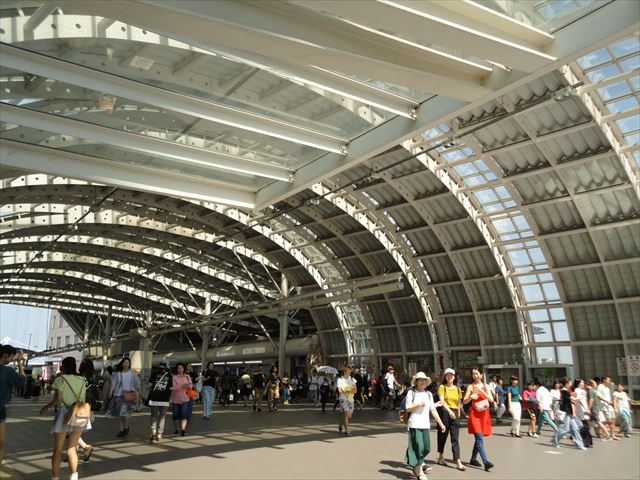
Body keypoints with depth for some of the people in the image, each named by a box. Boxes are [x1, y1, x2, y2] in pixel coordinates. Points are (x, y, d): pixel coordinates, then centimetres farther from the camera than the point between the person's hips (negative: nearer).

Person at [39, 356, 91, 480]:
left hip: (64, 414, -4)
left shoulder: (60, 379, -5)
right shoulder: (81, 380, 8)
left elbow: (58, 399, -13)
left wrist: (46, 407, 2)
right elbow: (83, 399, 8)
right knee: (72, 448, 8)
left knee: (58, 449, 9)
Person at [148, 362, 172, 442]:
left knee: (154, 416, 11)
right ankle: (159, 435, 8)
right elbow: (171, 388, 1)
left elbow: (150, 385, -3)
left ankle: (153, 430, -13)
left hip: (154, 398, 0)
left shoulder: (155, 374, 3)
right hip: (165, 399, 0)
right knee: (162, 417, 10)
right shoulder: (169, 376, 4)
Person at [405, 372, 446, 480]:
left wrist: (441, 423, 9)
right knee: (419, 448, -7)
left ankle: (416, 466, 29)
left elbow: (433, 410, 13)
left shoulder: (428, 394, 13)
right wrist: (419, 404, -15)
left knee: (426, 448, 5)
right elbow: (407, 408, -5)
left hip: (425, 425, 5)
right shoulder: (411, 392, -1)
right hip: (414, 424, -5)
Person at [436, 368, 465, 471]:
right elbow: (442, 401, -12)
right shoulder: (442, 387, 0)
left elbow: (459, 403, 15)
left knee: (455, 438, -1)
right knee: (443, 435, 8)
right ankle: (441, 457, 26)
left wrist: (458, 415, 7)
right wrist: (449, 411, -23)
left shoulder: (457, 389, 12)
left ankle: (458, 462, -5)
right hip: (444, 412, -3)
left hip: (455, 413, 3)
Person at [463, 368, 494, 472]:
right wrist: (471, 396, -19)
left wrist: (482, 391, -14)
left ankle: (473, 459, 24)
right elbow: (464, 401, 1)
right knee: (479, 438, -14)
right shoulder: (471, 387, 2)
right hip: (474, 413, -4)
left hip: (484, 414, 4)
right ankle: (486, 462, -20)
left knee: (479, 438, 10)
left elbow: (491, 400, -2)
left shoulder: (486, 386, 10)